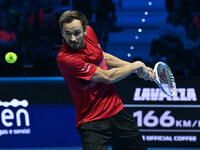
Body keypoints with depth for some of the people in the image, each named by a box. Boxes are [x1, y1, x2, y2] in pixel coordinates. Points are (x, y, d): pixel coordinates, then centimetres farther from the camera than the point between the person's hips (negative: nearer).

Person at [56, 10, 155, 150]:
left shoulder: (89, 32, -4)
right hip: (92, 122, -7)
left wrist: (141, 70, 12)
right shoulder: (65, 58, -27)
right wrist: (136, 65, -8)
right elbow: (108, 77, -21)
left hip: (117, 111, 7)